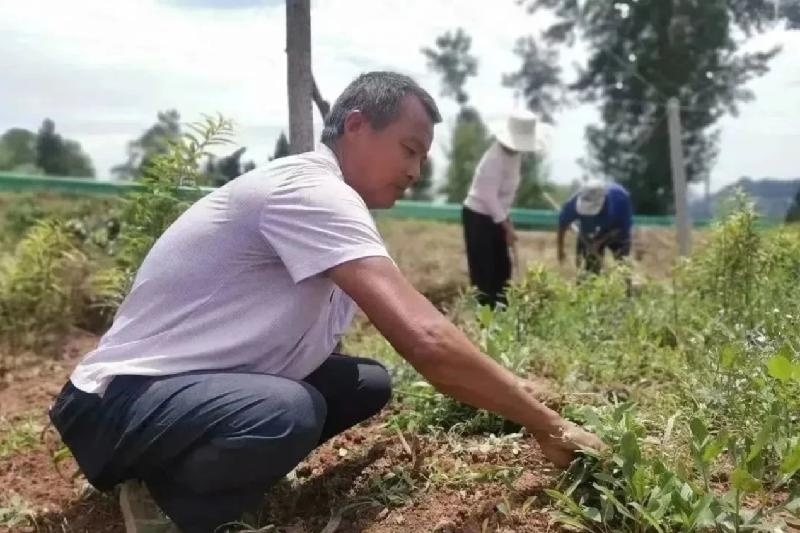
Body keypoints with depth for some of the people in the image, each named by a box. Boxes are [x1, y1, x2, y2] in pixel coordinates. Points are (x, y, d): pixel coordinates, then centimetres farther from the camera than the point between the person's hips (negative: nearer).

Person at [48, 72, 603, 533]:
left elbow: (416, 325, 13)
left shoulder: (327, 201, 8)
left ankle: (192, 470, 9)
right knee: (290, 413, -37)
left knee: (368, 383, 2)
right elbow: (423, 338, -32)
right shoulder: (312, 189, -23)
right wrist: (546, 424, -23)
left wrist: (510, 387, 7)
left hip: (215, 385, 10)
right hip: (125, 399, -10)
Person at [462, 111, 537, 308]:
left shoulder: (515, 154, 3)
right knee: (482, 271, -5)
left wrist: (506, 221, 11)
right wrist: (507, 226, -25)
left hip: (495, 217, 9)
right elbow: (489, 197, -27)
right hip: (477, 216, -9)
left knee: (502, 268, 13)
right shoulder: (495, 158, -24)